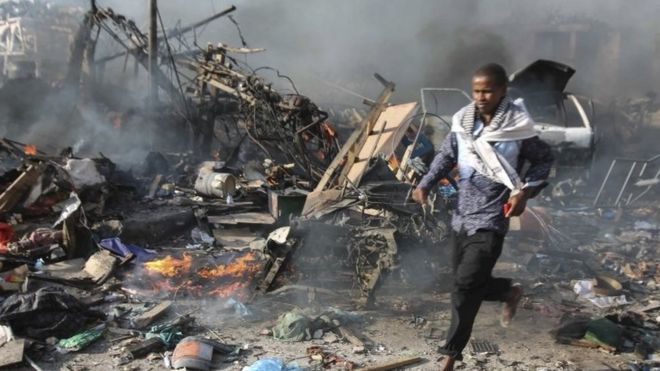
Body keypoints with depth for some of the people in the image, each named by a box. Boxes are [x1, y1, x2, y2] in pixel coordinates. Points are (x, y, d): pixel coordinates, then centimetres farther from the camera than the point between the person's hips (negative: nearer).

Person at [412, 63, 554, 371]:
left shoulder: (518, 128, -12)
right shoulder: (463, 122, 1)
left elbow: (544, 160, 2)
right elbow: (446, 155, 11)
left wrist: (525, 192, -12)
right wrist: (425, 184, -5)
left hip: (490, 220, -6)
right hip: (461, 217, 6)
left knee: (465, 287, -12)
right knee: (469, 284, 18)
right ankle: (510, 293, 46)